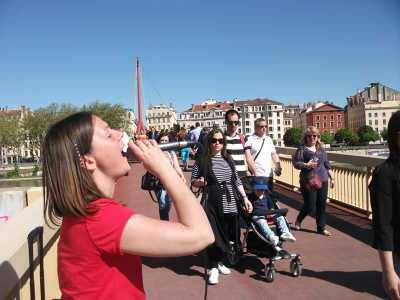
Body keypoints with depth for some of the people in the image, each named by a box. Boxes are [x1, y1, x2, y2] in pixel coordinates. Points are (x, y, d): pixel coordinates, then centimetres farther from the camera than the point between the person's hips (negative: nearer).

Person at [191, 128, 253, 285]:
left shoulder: (228, 160, 10)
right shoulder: (202, 160, -3)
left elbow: (237, 181, 13)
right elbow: (193, 181, 2)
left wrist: (245, 198, 8)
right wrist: (200, 182, -19)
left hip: (230, 204, 4)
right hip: (212, 204, -4)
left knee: (226, 235, 12)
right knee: (213, 235, -1)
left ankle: (219, 262, 34)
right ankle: (213, 268, 16)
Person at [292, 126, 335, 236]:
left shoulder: (321, 149, 14)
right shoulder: (302, 148, -2)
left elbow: (327, 165, 19)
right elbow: (295, 163, -9)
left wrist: (332, 178, 17)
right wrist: (306, 165, -26)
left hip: (322, 181, 5)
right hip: (309, 181, -5)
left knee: (322, 205, 8)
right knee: (310, 205, -2)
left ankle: (321, 228, 21)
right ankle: (298, 221, 26)